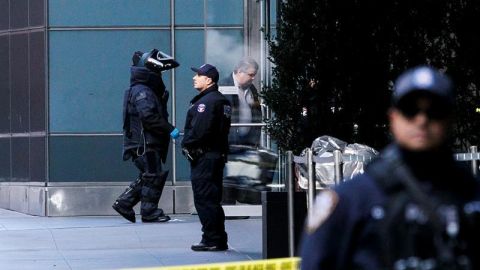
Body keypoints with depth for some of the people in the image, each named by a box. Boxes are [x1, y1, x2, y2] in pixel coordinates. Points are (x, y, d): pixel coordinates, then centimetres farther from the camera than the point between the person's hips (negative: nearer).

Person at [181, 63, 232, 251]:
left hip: (204, 156, -10)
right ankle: (219, 240, 18)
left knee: (204, 199, -7)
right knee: (213, 199, 15)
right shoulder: (221, 100, 17)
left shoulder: (207, 101, -16)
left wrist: (187, 144, -8)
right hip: (218, 154, 10)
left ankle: (211, 240, -6)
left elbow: (200, 130, -23)